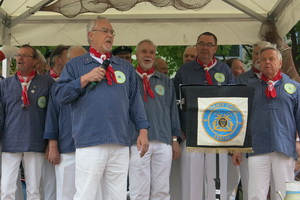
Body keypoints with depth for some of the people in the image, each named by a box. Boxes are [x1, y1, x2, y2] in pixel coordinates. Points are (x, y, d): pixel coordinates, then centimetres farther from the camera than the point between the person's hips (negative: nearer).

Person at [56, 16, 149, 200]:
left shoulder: (125, 67, 18)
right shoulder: (76, 65, 9)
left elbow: (135, 100, 14)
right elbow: (61, 95, 1)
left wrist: (143, 130, 5)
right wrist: (85, 79, -9)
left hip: (121, 144, 4)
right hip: (90, 143, -3)